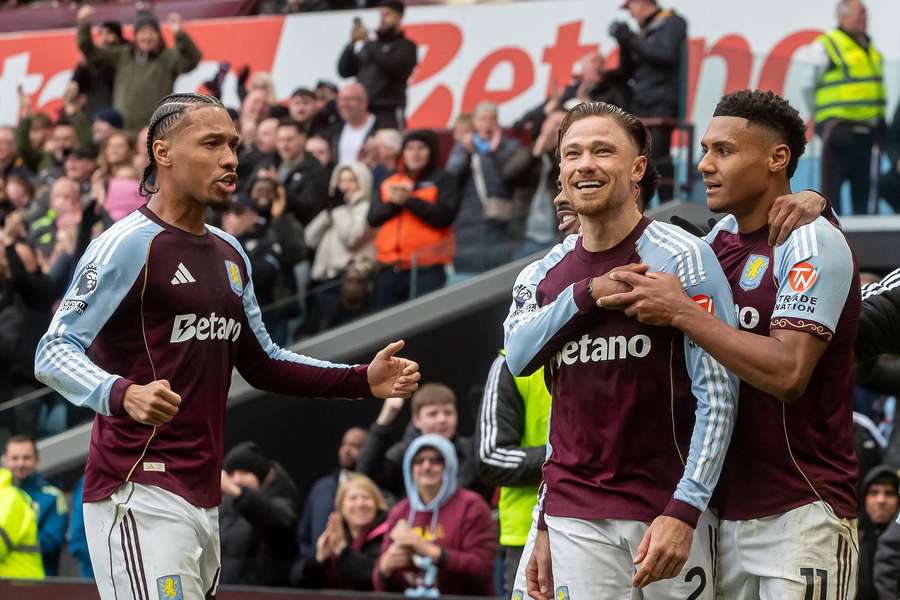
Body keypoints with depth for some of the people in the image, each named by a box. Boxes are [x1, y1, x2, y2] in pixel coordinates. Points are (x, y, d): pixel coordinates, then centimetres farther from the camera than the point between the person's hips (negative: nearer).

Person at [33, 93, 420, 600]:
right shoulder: (130, 244, -9)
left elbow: (262, 363, 26)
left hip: (205, 497, 9)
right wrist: (124, 395, -34)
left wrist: (364, 381, 14)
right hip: (140, 495, -9)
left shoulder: (230, 254, 17)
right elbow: (55, 353, -15)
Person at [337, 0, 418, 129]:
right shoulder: (370, 46, 19)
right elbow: (344, 71, 14)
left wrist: (368, 43, -7)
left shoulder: (405, 46, 7)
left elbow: (393, 66, -12)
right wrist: (352, 44, 0)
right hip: (362, 112, 5)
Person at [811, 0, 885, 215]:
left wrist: (880, 121, 19)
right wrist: (826, 125, -14)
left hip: (866, 129, 7)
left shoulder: (870, 48, 19)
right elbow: (820, 84, -6)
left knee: (862, 183, 10)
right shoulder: (827, 45, -3)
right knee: (832, 181, -8)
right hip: (840, 123, -7)